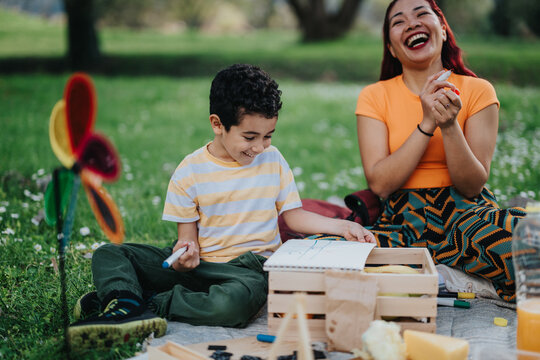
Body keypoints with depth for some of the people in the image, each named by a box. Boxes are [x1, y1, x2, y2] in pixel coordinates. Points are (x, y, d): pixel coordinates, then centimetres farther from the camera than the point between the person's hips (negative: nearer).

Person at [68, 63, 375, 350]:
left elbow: (293, 215, 9)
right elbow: (188, 234, 1)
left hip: (250, 266, -1)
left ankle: (148, 301, -24)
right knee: (109, 255, -11)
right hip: (198, 264, 1)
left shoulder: (273, 160, 3)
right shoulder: (190, 172, -2)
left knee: (237, 301, -39)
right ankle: (128, 311, -39)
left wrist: (342, 226, -4)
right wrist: (184, 253, -23)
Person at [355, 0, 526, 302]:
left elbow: (472, 185, -4)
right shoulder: (375, 96, 4)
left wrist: (450, 126, -20)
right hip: (403, 220, 2)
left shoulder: (477, 90, 3)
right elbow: (380, 184, -8)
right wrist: (427, 124, -15)